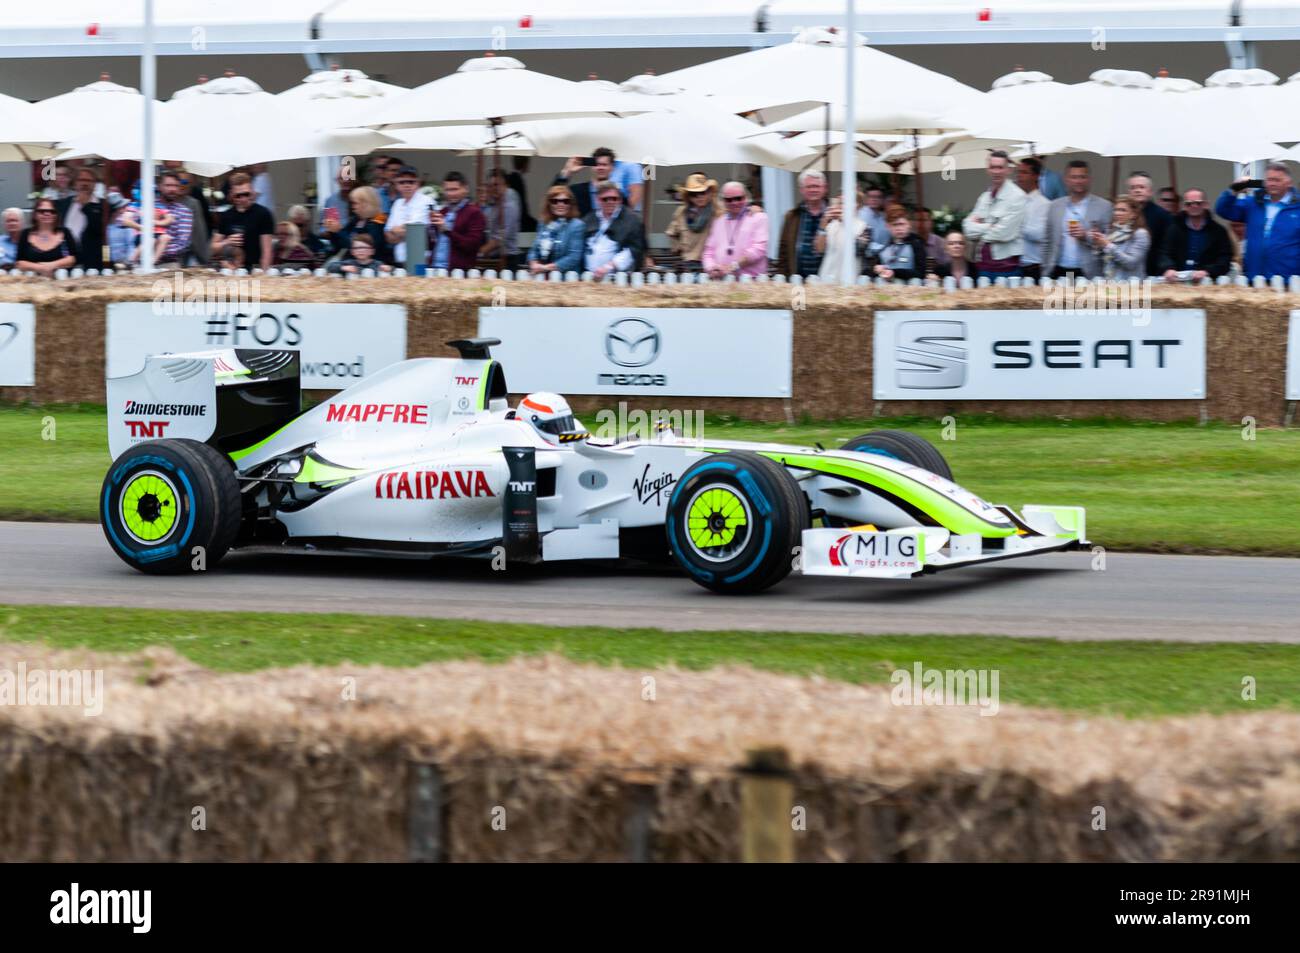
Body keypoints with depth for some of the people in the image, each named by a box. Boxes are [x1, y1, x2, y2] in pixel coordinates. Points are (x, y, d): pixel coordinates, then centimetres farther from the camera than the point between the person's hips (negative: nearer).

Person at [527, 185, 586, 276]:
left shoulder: (577, 226, -3)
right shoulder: (543, 224, 17)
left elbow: (573, 258, -11)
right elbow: (534, 250, 18)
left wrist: (546, 268, -13)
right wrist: (534, 265, -4)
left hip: (564, 279, -5)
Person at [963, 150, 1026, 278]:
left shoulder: (1016, 196, -8)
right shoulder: (984, 197, 14)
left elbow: (1005, 233, -16)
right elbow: (968, 228, 6)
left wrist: (979, 230, -1)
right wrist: (988, 227, -10)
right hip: (984, 266, 7)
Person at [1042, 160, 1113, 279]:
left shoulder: (1103, 206, 2)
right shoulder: (1055, 206, 13)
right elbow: (1048, 243, 15)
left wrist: (1087, 236, -16)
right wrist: (1045, 272, 8)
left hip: (1088, 274, -3)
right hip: (1058, 273, 3)